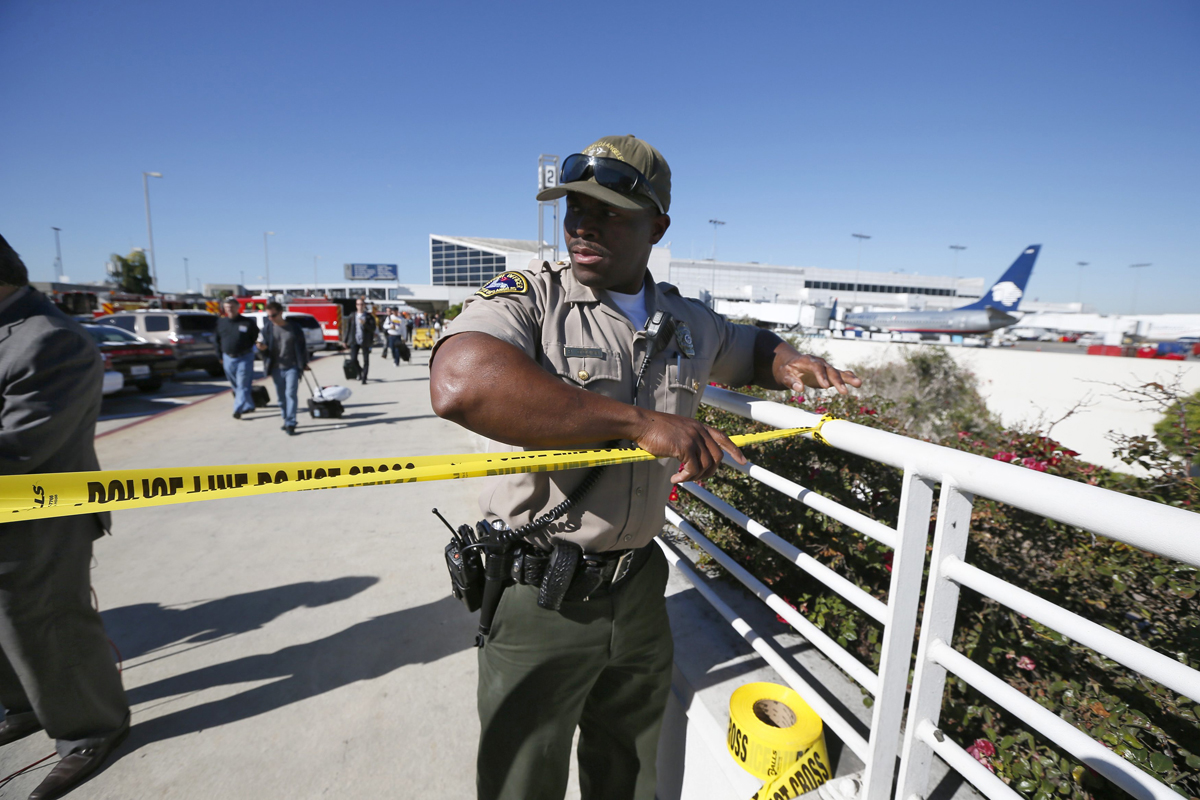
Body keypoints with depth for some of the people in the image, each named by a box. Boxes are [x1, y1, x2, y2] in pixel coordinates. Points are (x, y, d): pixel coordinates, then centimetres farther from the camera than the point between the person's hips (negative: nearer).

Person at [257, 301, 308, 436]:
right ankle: (286, 420, 23)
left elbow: (303, 346, 7)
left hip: (292, 367, -3)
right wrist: (262, 348, -14)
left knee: (290, 394, -11)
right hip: (276, 369, 3)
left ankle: (290, 424, -9)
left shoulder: (294, 328, 0)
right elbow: (265, 348, 9)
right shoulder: (267, 329, 6)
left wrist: (304, 363, 6)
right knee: (281, 397, 9)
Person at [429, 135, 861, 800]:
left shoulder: (689, 323, 5)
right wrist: (640, 422, -31)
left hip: (639, 589, 5)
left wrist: (788, 362, 2)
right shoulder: (525, 297, -12)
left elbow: (749, 349, 26)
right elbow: (461, 386, -34)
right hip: (537, 594, -4)